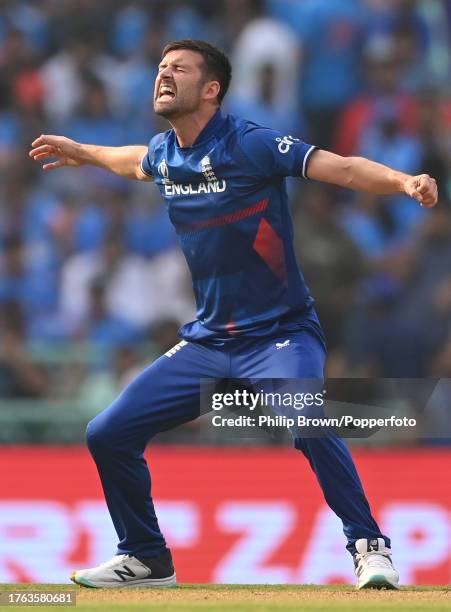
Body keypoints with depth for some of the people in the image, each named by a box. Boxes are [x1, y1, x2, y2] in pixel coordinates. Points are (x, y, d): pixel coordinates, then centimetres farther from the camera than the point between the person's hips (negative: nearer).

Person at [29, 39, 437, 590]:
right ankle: (146, 560, 23)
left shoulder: (248, 145, -14)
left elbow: (342, 168, -24)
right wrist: (80, 153, 47)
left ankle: (369, 546, -21)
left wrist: (405, 183, -41)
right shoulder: (163, 154, 6)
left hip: (279, 335, -7)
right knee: (108, 435, 4)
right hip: (207, 342, 7)